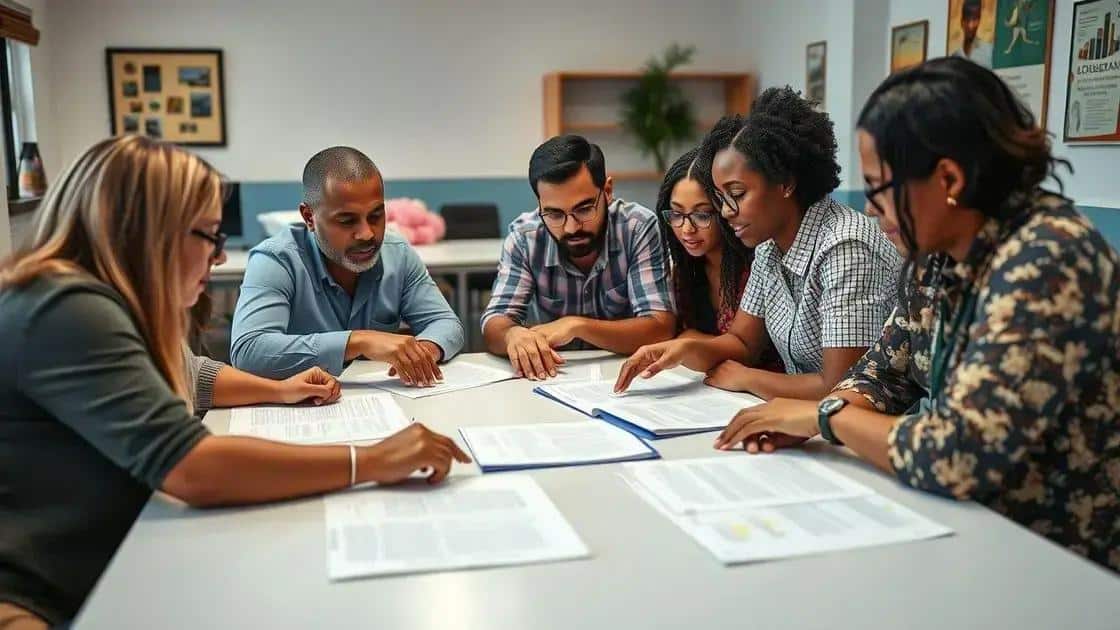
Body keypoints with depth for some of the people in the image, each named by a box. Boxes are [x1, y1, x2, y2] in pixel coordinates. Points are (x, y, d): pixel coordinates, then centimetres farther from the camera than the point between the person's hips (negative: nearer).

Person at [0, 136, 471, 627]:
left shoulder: (95, 302, 11)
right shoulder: (68, 309, -21)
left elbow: (190, 378, 30)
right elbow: (193, 468, -31)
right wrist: (372, 462, -27)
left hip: (76, 588, 10)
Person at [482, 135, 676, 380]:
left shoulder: (639, 228, -14)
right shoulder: (524, 235, -8)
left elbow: (661, 328, -18)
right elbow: (494, 327, -9)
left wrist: (577, 325, -29)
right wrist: (513, 334, -31)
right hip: (550, 378, 1)